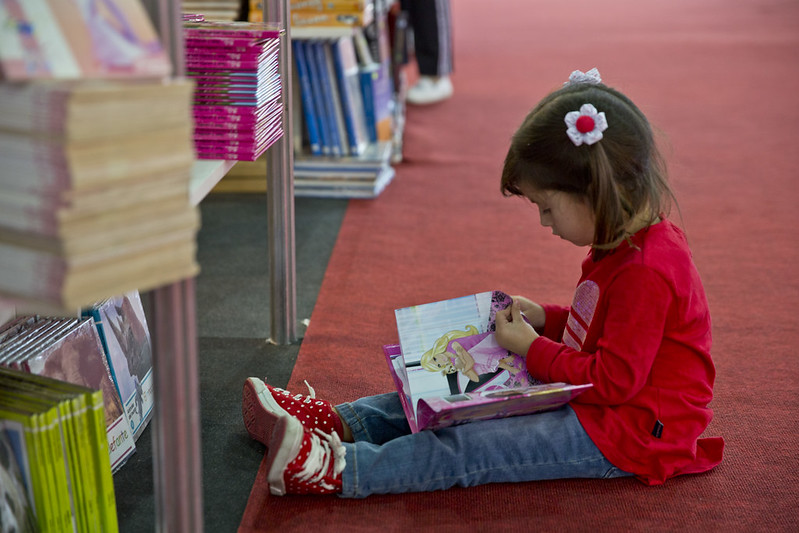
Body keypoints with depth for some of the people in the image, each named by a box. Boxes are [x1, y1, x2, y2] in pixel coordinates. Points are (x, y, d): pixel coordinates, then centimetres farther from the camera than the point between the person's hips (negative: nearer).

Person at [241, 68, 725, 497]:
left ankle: (340, 471, -26)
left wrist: (532, 348, -15)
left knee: (472, 448, -20)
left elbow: (613, 381, -25)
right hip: (596, 398, 10)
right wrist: (545, 319, 6)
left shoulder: (645, 271, -25)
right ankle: (340, 423, 3)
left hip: (626, 435, -10)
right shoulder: (630, 247, 8)